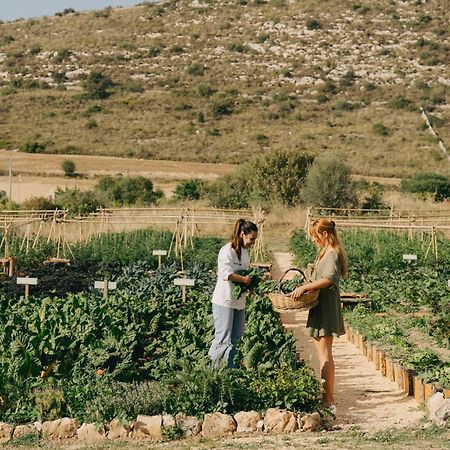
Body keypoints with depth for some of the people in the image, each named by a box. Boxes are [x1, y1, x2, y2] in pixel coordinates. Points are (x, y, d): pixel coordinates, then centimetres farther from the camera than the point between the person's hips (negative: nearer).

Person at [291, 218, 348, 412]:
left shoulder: (333, 254, -16)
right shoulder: (324, 253, 16)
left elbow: (328, 279, -32)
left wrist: (304, 287, -34)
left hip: (327, 307, -11)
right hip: (320, 305, 11)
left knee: (325, 355, -9)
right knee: (321, 352, 15)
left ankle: (329, 401, -7)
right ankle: (326, 395, 23)